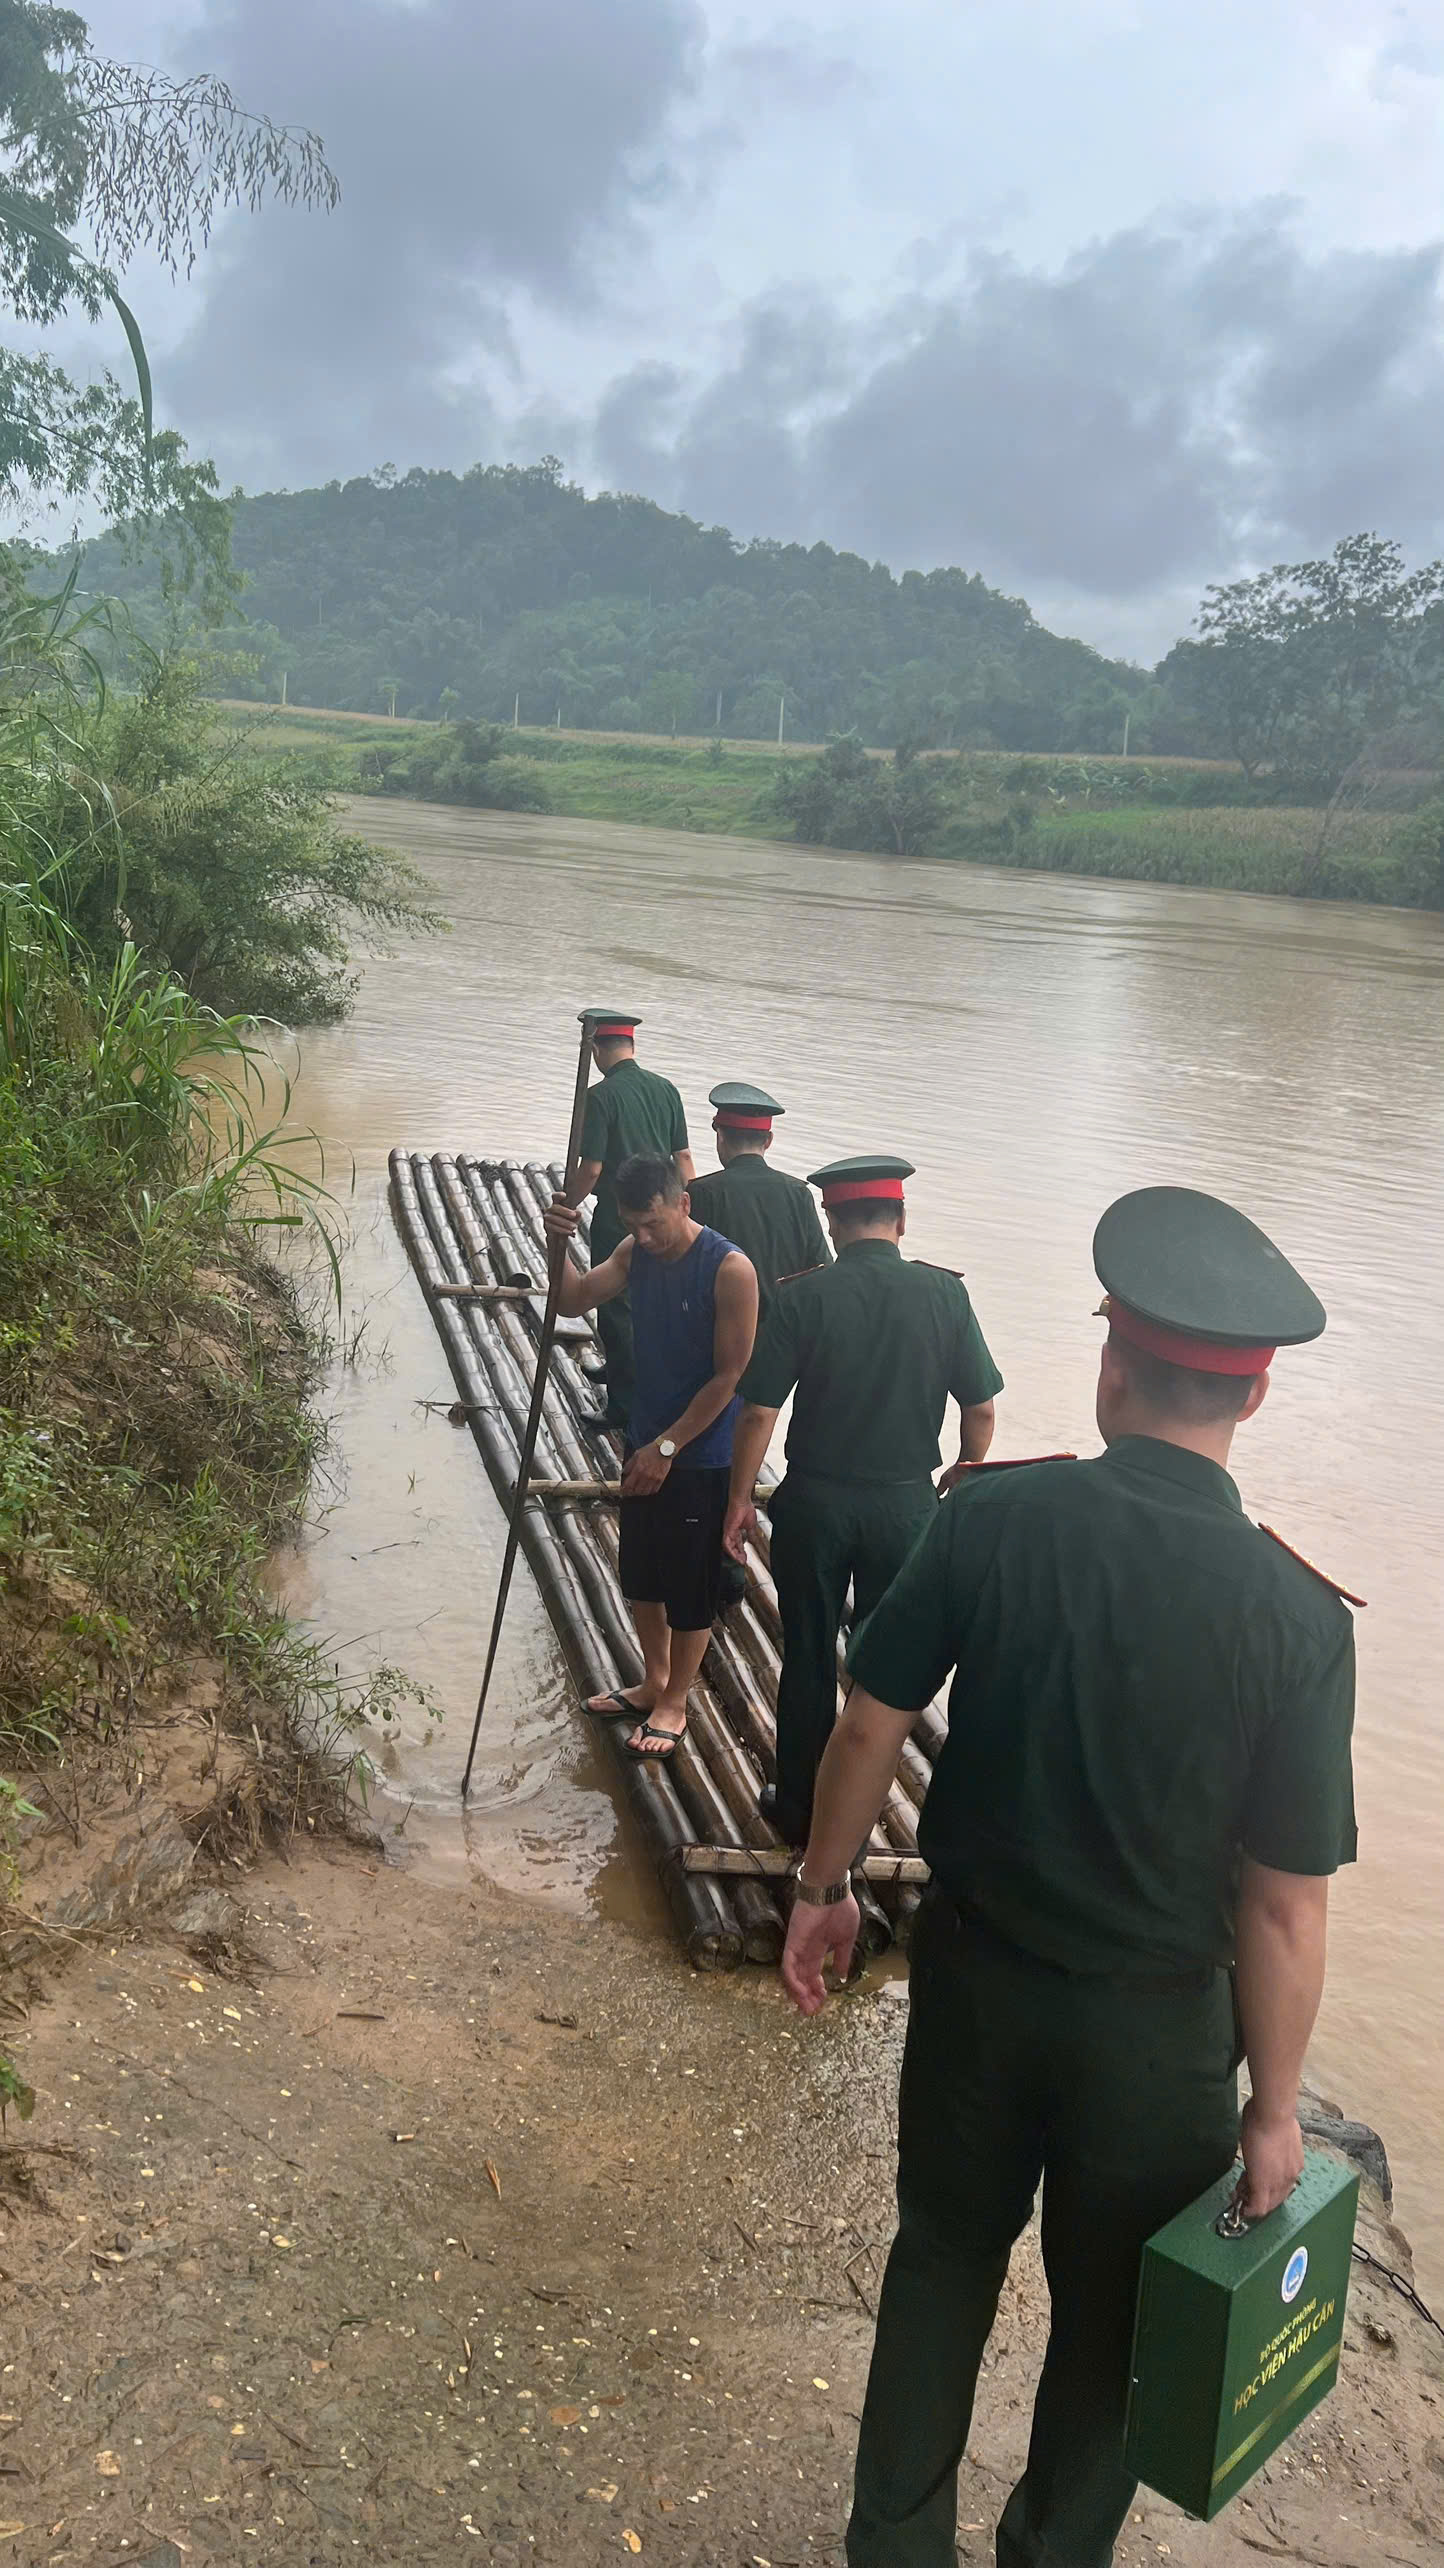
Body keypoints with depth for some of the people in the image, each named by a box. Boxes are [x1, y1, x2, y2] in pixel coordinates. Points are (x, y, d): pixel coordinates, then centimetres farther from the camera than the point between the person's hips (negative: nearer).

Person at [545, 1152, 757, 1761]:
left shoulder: (729, 1270, -22)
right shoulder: (636, 1252, 0)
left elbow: (730, 1375, -20)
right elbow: (576, 1298, -7)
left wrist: (667, 1447, -18)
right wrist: (559, 1243, -26)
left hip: (702, 1458, -7)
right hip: (645, 1445, 7)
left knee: (690, 1589, 8)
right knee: (641, 1576, 20)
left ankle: (673, 1704, 27)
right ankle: (653, 1683, 40)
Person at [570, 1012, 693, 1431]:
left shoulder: (601, 1096, -16)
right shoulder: (665, 1088, 2)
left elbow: (591, 1168, -18)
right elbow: (682, 1156, 5)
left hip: (617, 1219, -7)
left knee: (617, 1310, 3)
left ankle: (625, 1404, 7)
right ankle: (622, 1368, 44)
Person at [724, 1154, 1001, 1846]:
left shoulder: (803, 1298, -11)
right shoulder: (944, 1294, -6)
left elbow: (758, 1411, -11)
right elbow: (981, 1409, -2)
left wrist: (740, 1501, 0)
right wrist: (965, 1479, 15)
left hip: (815, 1503, -1)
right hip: (907, 1503, 1)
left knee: (808, 1660, 14)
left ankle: (801, 1809, 27)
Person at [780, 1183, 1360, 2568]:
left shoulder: (990, 1522, -18)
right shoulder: (1295, 1614, -22)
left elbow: (869, 1726, -9)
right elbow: (1286, 1904, -17)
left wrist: (821, 1888, 8)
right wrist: (1274, 2105, -2)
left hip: (974, 1971, 2)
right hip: (1157, 2022, -1)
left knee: (944, 2255, 25)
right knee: (1113, 2311, 23)